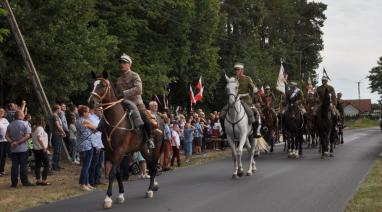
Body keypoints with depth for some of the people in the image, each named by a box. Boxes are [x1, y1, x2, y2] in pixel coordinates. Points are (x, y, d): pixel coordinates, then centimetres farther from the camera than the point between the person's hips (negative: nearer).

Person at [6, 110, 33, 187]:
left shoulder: (10, 125, 7)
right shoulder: (25, 124, -8)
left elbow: (6, 136, 4)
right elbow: (27, 136, -16)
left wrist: (12, 142, -7)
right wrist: (18, 142, -13)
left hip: (13, 149, 4)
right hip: (23, 149, -4)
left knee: (14, 166, 7)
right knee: (23, 166, 1)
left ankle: (14, 183, 7)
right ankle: (25, 182, 4)